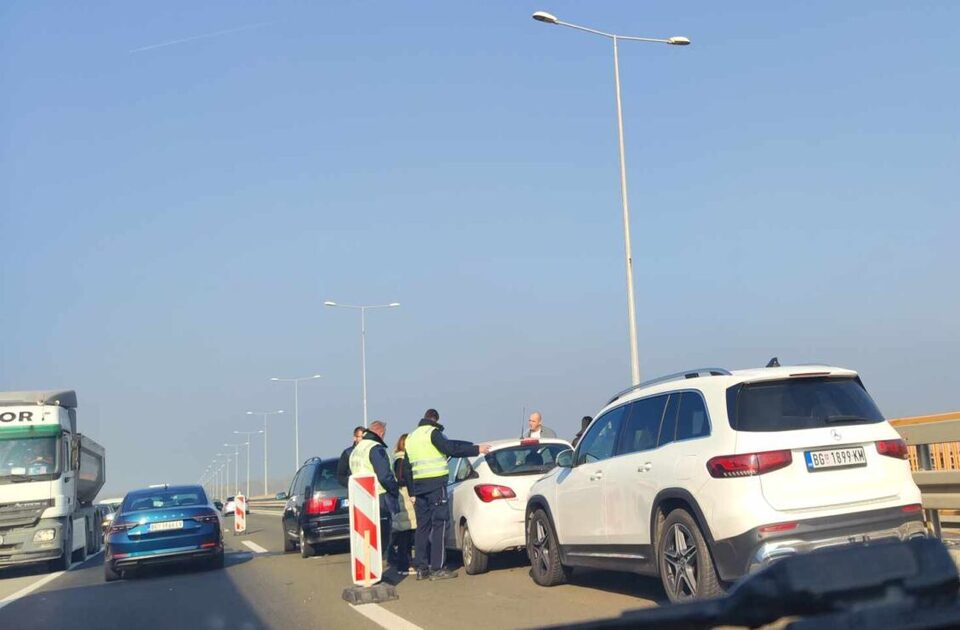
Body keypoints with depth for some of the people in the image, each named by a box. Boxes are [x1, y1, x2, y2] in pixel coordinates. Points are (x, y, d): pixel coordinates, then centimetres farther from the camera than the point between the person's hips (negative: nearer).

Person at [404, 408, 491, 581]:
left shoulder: (410, 437, 20)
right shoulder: (432, 432, -4)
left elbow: (406, 468, 21)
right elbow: (450, 448, -17)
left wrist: (412, 492, 24)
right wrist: (477, 449, -11)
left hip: (418, 485, 8)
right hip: (435, 483, -8)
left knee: (422, 525, 10)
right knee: (439, 524, -5)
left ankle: (421, 568, 9)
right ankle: (437, 568, -9)